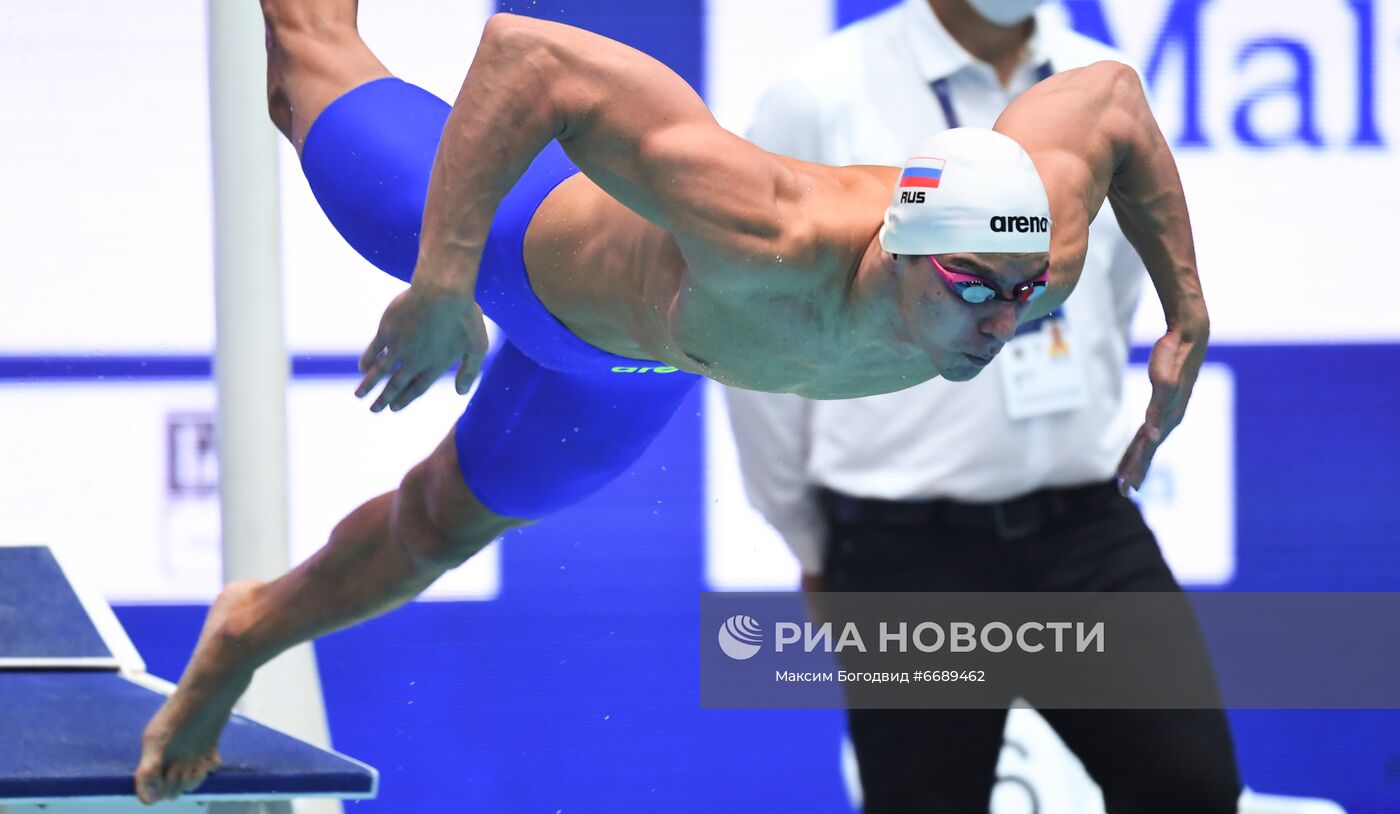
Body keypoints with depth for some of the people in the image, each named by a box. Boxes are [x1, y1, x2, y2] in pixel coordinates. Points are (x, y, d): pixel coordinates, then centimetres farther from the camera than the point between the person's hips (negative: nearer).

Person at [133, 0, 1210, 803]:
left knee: (443, 527, 30)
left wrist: (1188, 320, -15)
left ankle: (253, 630, 59)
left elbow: (1108, 92, -17)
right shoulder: (762, 241, -55)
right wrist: (443, 280, -57)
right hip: (549, 238, -5)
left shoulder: (1035, 253, -40)